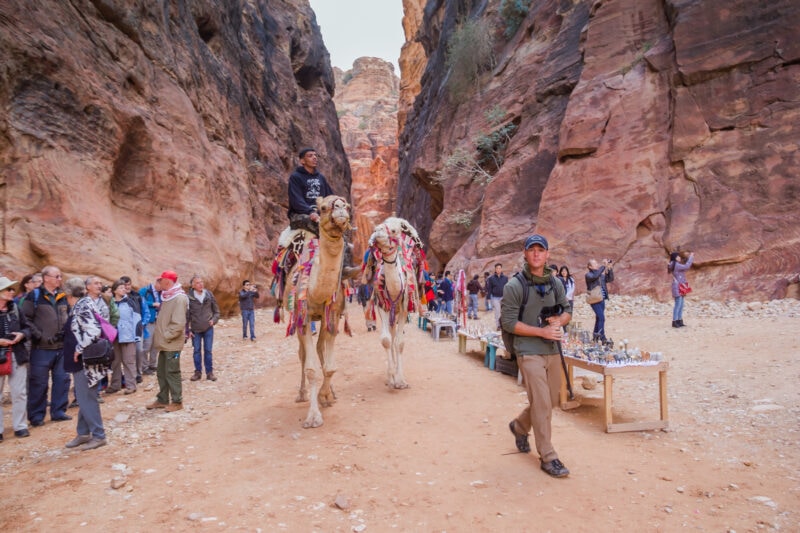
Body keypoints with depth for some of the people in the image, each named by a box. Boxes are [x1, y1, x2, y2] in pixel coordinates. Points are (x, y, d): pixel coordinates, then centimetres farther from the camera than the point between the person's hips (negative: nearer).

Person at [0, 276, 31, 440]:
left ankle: (20, 426, 18)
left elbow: (27, 327, 12)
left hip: (17, 356, 3)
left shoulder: (15, 308, 6)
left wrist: (22, 334, -9)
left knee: (19, 393, 8)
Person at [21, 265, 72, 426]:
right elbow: (25, 319, -9)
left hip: (62, 347, 5)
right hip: (42, 348, -5)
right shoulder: (34, 296, -6)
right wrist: (39, 336, -14)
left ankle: (58, 411, 20)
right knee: (38, 383, 2)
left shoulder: (63, 296, 11)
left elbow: (69, 317, 21)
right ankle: (36, 416, 15)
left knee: (62, 380, 9)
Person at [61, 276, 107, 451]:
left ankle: (98, 436, 5)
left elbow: (93, 331, -29)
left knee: (87, 399, -3)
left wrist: (79, 349, -21)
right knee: (83, 398, 17)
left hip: (86, 360, -10)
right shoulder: (79, 306, 13)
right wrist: (77, 350, 17)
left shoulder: (83, 306, -17)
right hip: (82, 360, 10)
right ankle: (83, 433, 27)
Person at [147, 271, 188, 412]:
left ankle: (177, 402, 10)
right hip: (164, 343, 9)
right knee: (161, 373, 16)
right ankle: (162, 400, 27)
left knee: (172, 373, -1)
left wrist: (166, 336, -18)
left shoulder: (179, 298, -18)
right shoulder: (167, 297, 12)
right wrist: (159, 336, 12)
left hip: (172, 344, -9)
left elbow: (178, 323, -24)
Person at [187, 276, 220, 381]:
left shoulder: (209, 295, -1)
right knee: (197, 351, 8)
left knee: (208, 350, 6)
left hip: (208, 328, 1)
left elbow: (216, 311, 6)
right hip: (195, 329, -1)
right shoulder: (189, 297, -7)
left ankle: (209, 372, 14)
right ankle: (198, 372, 20)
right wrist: (188, 330, -2)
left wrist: (214, 320, -11)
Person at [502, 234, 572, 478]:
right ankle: (548, 458, 8)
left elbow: (567, 309, 15)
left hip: (553, 351, 6)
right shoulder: (514, 286, -11)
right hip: (529, 352, -6)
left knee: (551, 401, 17)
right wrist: (542, 331, -18)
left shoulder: (555, 283, 7)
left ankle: (519, 426, 43)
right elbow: (509, 322, -13)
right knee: (541, 404, -6)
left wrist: (559, 320, -8)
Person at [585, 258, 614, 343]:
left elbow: (610, 279, 8)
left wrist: (609, 268, -3)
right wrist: (604, 266, -23)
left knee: (598, 318, 12)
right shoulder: (588, 275, -6)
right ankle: (603, 338, -11)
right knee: (601, 318, -14)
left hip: (602, 299, 7)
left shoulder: (601, 275, 14)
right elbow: (595, 276, -26)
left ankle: (595, 337, 21)